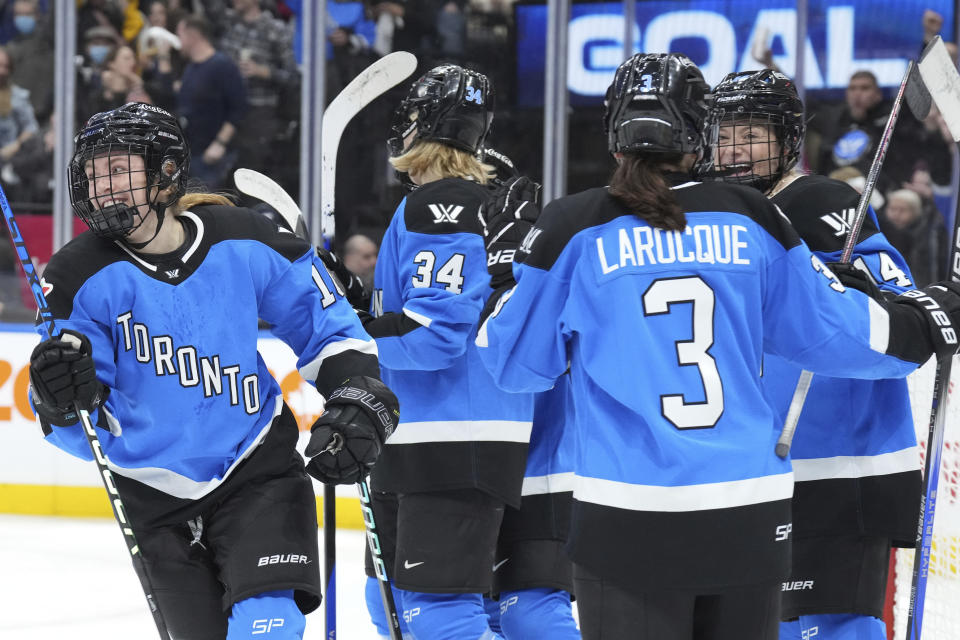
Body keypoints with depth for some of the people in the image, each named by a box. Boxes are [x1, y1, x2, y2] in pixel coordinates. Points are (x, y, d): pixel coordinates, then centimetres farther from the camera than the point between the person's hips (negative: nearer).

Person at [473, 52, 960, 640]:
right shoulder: (753, 221, 4)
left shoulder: (574, 230, -2)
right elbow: (830, 330, 9)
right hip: (751, 517, 2)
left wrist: (507, 270, 23)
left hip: (628, 520, -2)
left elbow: (516, 363, 5)